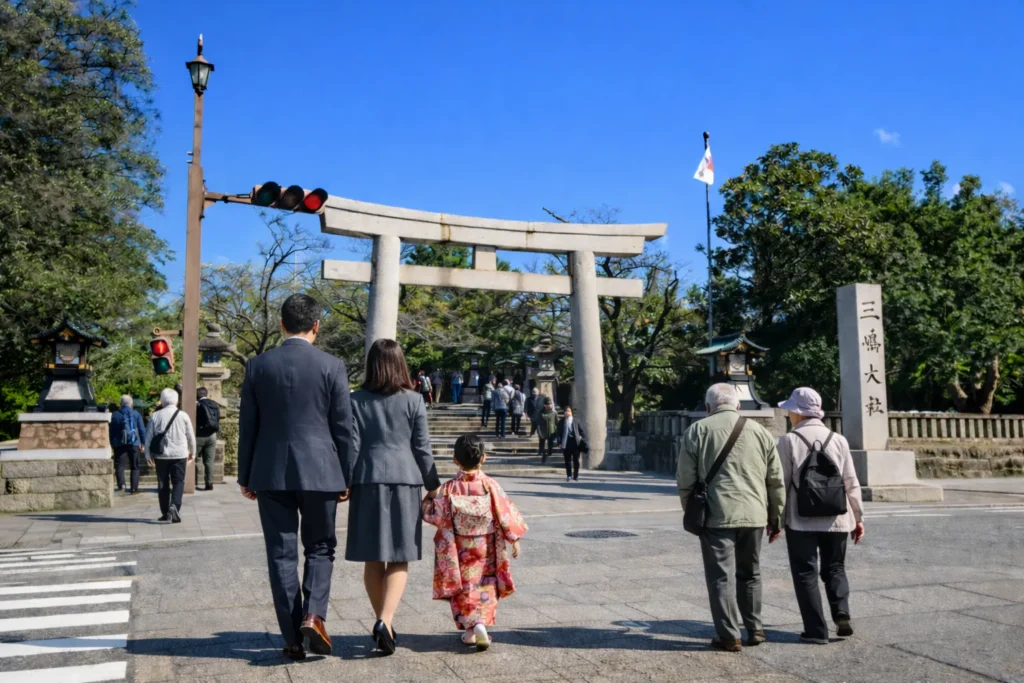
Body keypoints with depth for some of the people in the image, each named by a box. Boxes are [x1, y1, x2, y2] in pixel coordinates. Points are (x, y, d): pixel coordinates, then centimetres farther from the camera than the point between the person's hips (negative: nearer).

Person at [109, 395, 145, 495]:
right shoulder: (136, 414, 3)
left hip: (120, 444, -1)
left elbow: (112, 431, 5)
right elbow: (142, 430, 2)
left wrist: (112, 444, 11)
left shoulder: (115, 415, 3)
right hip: (134, 444, 1)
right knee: (134, 466, 8)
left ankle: (121, 484, -24)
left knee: (120, 465, -2)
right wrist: (143, 443, 7)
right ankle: (133, 488, 3)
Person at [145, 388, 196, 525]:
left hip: (161, 455, 1)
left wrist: (148, 454, 11)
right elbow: (191, 436, 5)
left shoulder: (155, 416, 0)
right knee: (178, 482, 4)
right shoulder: (183, 416, -1)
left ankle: (165, 513, 13)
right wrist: (192, 452, 19)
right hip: (179, 455, -1)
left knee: (163, 484, 10)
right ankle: (174, 506, -19)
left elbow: (148, 436, 2)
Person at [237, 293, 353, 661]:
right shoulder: (332, 366, -4)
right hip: (319, 471, -1)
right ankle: (313, 614, -4)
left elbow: (247, 425, 5)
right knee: (320, 547, 15)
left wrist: (245, 476, 13)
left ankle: (293, 639, 13)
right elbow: (343, 427, -3)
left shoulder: (258, 365, 1)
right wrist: (346, 478, 6)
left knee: (281, 553, 9)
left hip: (271, 473, 2)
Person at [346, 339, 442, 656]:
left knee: (373, 559, 11)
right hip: (405, 481, -1)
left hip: (368, 481, 1)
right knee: (399, 560, 3)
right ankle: (385, 621, -15)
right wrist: (433, 486, 9)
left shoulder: (356, 401, 1)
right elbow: (422, 449, 1)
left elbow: (352, 447, -1)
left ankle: (382, 622, 20)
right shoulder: (413, 401, 0)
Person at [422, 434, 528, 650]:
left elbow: (436, 516, -9)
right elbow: (506, 514, -8)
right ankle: (481, 623, 0)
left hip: (460, 552, 0)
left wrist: (428, 501, 11)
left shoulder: (449, 489, -13)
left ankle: (470, 627, 0)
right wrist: (515, 539, 3)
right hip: (486, 551, 0)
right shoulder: (491, 486, -12)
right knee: (485, 588, 15)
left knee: (463, 589, 13)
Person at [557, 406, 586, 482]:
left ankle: (576, 476, 12)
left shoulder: (576, 421, 6)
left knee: (576, 460, 2)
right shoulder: (561, 422, 4)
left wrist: (581, 437, 0)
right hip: (565, 443, 0)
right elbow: (559, 433, 4)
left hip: (575, 442, 0)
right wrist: (559, 443, -4)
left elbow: (581, 430, 13)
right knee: (567, 460, 3)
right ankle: (569, 476, 12)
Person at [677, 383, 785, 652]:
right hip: (754, 515, 3)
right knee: (750, 573, 19)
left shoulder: (697, 431, 1)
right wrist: (776, 518, 17)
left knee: (721, 576, 4)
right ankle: (754, 630, 24)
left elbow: (685, 479, -2)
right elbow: (776, 481, 10)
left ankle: (729, 636, 6)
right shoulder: (759, 431, 9)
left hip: (716, 516, -3)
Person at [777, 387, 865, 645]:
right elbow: (851, 483, 5)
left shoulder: (789, 441, -8)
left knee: (806, 573, 6)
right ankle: (841, 614, 0)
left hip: (801, 520, -3)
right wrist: (858, 517, 14)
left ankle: (816, 630, 5)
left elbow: (780, 482, -7)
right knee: (834, 568, 19)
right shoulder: (838, 440, 2)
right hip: (835, 519, 3)